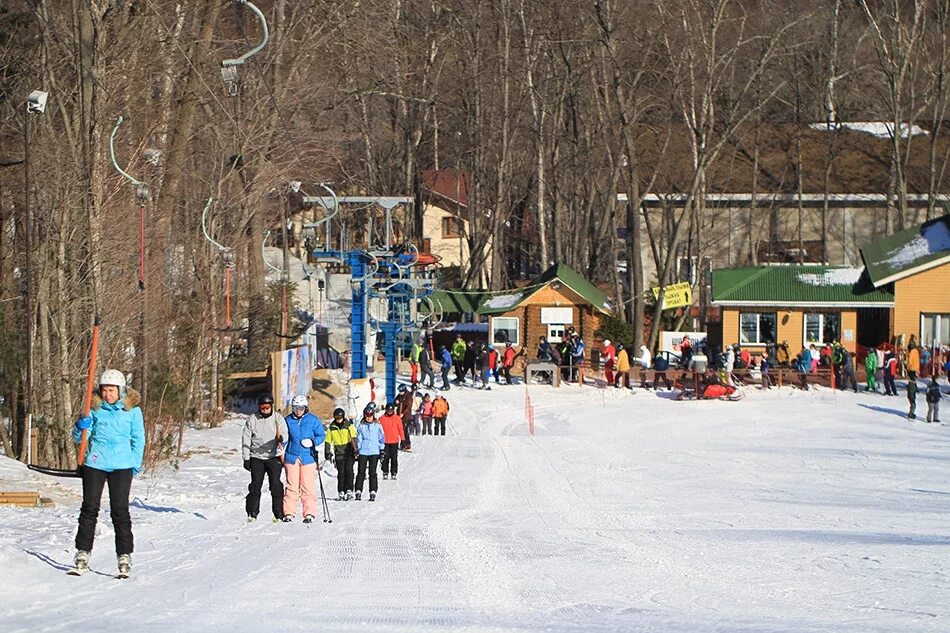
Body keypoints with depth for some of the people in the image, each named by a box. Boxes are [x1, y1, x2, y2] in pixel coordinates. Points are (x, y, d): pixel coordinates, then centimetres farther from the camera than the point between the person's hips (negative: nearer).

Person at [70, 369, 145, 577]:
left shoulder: (132, 410, 3)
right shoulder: (95, 408, 7)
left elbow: (138, 439, 10)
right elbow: (79, 438, 10)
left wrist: (135, 464, 3)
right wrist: (81, 427, -12)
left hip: (121, 466, -2)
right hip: (95, 464, 2)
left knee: (120, 510, -4)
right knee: (89, 508, 2)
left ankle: (124, 557, 0)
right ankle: (82, 555, 8)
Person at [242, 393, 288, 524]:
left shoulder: (278, 418, 3)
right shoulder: (252, 419, 4)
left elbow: (284, 434, -5)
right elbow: (246, 439, 6)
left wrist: (281, 439, -30)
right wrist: (246, 458, 1)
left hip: (274, 456, -1)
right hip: (256, 457, 1)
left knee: (276, 485, -5)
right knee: (256, 485, -2)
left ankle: (279, 514, 0)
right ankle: (252, 513, 5)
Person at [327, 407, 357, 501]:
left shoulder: (349, 425, -2)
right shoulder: (332, 427, 4)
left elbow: (354, 438, -7)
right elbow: (328, 441, 10)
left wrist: (355, 449, -18)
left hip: (349, 451, -2)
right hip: (339, 453, 2)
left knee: (349, 470, -12)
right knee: (341, 472, -1)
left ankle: (349, 490, -11)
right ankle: (341, 492, 5)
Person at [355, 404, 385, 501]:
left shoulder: (378, 426, 5)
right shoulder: (361, 426, 7)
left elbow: (382, 438, 8)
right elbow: (359, 439, 10)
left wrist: (382, 450, 3)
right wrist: (357, 449, 2)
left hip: (374, 452, -1)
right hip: (363, 452, 1)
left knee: (372, 472, -4)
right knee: (361, 472, -2)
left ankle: (373, 492, -2)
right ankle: (358, 491, 2)